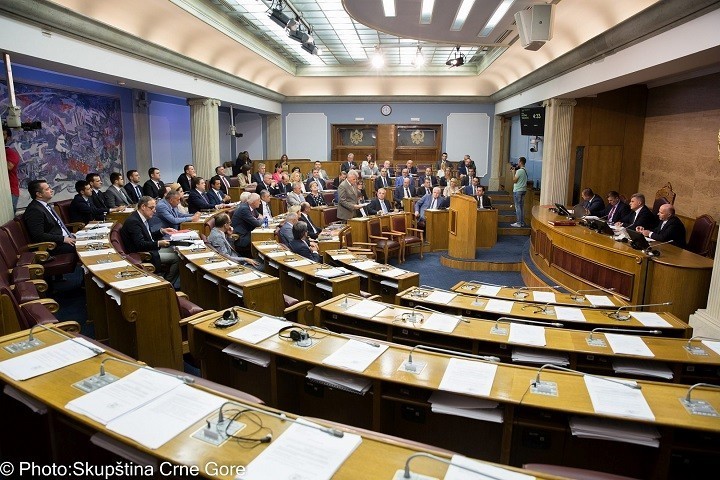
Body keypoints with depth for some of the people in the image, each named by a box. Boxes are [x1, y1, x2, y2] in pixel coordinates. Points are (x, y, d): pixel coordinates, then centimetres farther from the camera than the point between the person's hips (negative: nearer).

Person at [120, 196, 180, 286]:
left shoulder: (141, 218, 8)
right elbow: (140, 244, -28)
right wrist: (158, 244, -38)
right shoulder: (133, 221, -21)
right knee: (177, 257, -15)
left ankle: (168, 283, 12)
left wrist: (162, 231, 4)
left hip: (150, 249, 10)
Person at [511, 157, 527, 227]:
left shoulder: (519, 171, -16)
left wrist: (514, 172, -5)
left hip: (518, 191, -9)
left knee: (518, 207, -5)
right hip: (523, 190, 9)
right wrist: (515, 171, 13)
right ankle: (522, 222, 17)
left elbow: (514, 180, -14)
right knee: (522, 207, 12)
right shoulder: (525, 171, 11)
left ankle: (518, 223, -4)